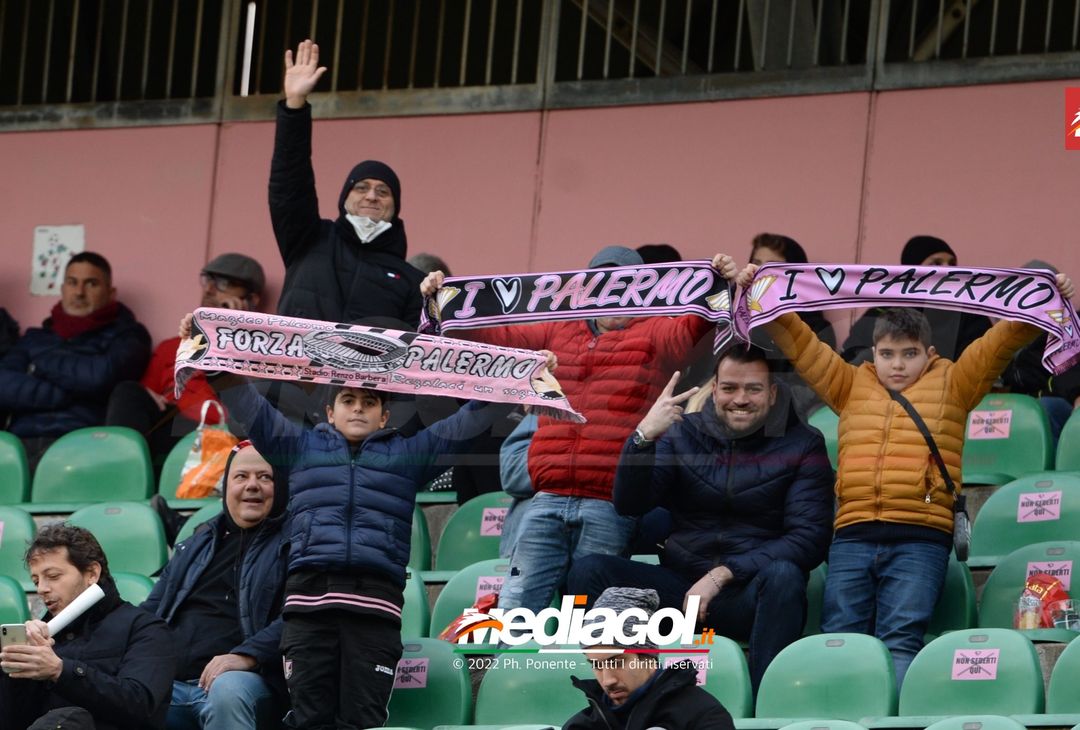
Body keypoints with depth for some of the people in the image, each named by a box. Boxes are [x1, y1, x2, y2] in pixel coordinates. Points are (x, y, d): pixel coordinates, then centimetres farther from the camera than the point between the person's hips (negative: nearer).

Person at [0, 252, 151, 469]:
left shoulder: (126, 334, 15)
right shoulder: (34, 337, 26)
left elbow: (102, 376, -8)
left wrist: (44, 363, 9)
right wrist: (68, 395, -1)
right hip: (20, 444, 3)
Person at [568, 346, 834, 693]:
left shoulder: (801, 445, 4)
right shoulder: (683, 433, 11)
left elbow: (810, 537, -7)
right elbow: (630, 505, 1)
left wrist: (723, 574, -16)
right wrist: (643, 437, -17)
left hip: (751, 596, -2)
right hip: (680, 588, 2)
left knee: (783, 575, -36)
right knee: (589, 571, -20)